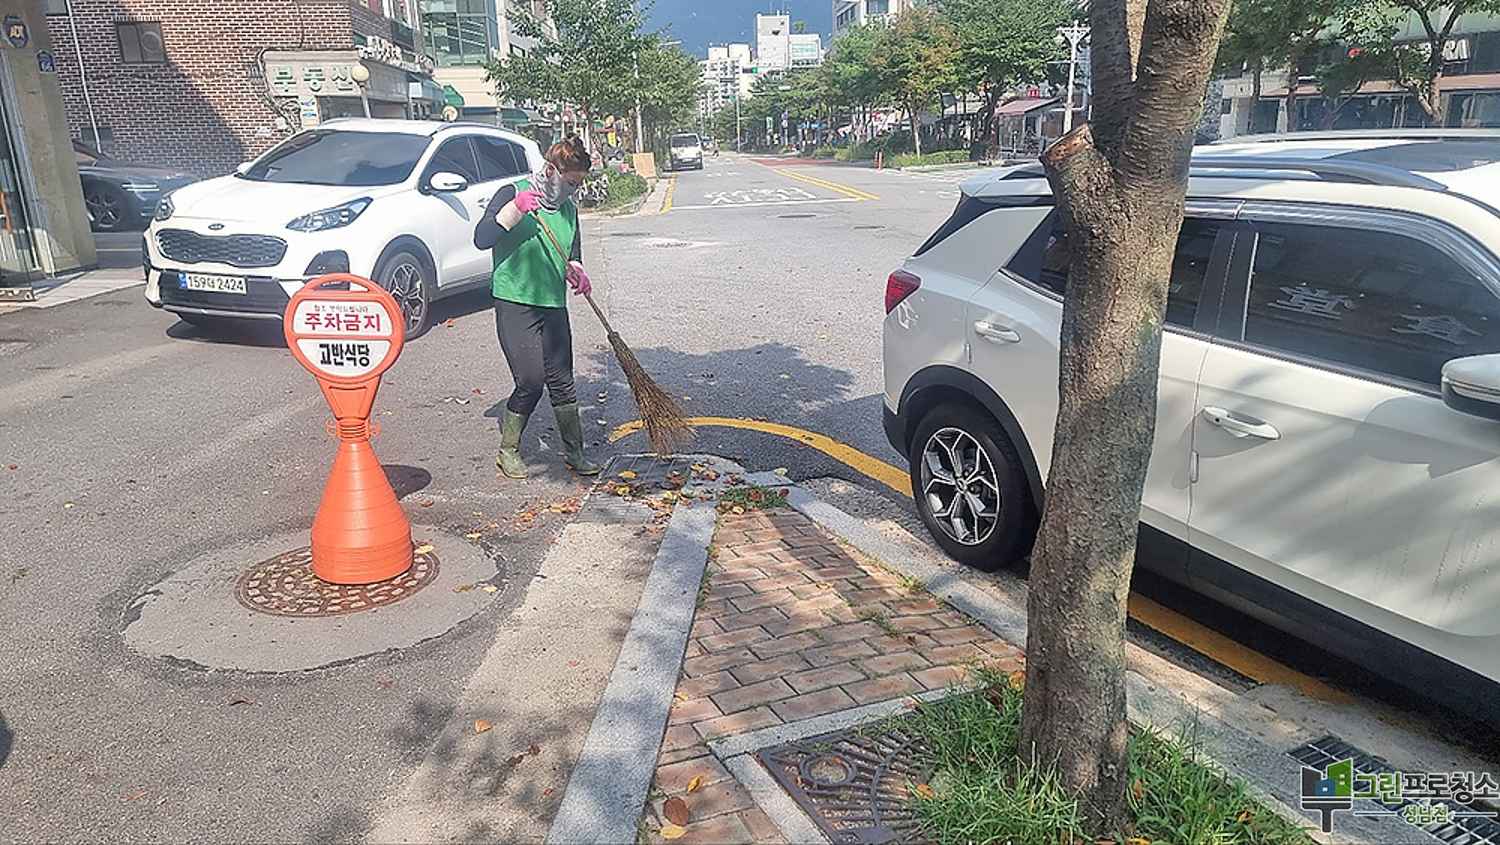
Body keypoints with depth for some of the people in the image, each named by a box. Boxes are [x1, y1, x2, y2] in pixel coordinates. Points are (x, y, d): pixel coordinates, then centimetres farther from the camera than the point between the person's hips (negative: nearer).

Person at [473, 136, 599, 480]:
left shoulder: (568, 208, 13)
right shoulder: (513, 193, -5)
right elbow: (481, 238, -16)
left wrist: (575, 270, -1)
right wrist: (516, 208, -25)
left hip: (553, 306, 6)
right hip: (515, 304, -6)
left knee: (561, 380, 5)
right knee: (531, 381, -9)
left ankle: (574, 452, 15)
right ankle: (508, 450, 10)